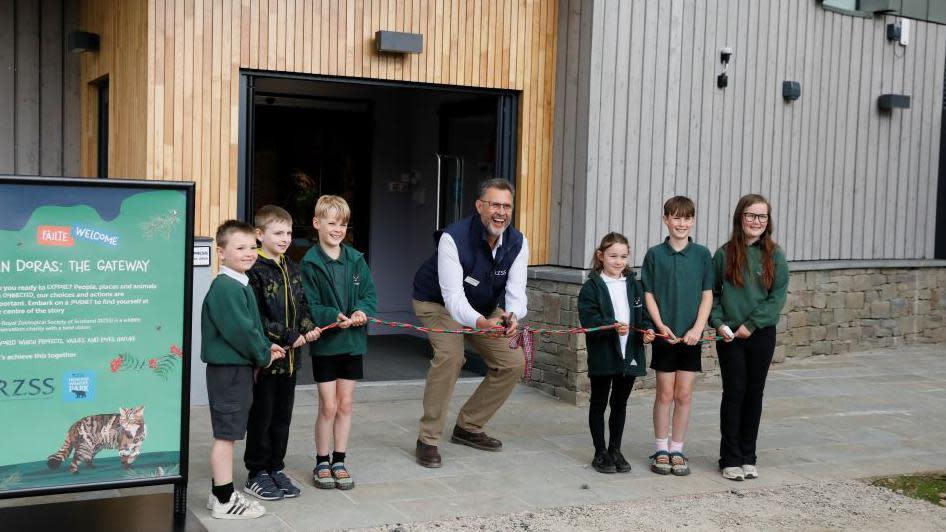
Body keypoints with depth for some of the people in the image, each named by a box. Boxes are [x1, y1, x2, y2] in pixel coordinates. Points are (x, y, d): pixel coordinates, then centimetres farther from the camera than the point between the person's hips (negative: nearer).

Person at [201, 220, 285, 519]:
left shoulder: (239, 285, 14)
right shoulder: (226, 287, -19)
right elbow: (240, 330, -22)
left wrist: (265, 347, 8)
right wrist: (264, 355, -10)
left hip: (238, 366, 10)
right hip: (228, 368, -10)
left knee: (227, 434, 17)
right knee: (226, 434, -2)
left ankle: (221, 494, 27)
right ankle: (225, 501, 7)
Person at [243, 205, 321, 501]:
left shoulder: (292, 269, 11)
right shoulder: (255, 271, -13)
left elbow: (302, 306, 17)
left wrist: (308, 329, -3)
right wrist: (288, 336, -19)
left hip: (289, 356, 7)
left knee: (282, 416, 14)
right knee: (261, 416, 4)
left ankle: (276, 468, 26)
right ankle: (257, 474, 16)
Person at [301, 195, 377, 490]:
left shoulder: (356, 259, 2)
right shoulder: (310, 263, -9)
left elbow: (370, 295, 4)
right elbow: (309, 306, -11)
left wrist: (362, 311, -17)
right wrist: (334, 316, -26)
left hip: (353, 341, 4)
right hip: (325, 342, -4)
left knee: (345, 405, 11)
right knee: (328, 406, 1)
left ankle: (339, 462, 22)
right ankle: (322, 463, 17)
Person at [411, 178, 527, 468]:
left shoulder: (518, 243, -17)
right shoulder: (453, 238, -33)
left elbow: (516, 290, -23)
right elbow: (453, 296, -39)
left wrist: (512, 316, -48)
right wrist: (480, 322, -58)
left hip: (485, 308, 6)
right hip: (439, 302, -6)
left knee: (513, 362, -1)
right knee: (450, 355, -32)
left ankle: (468, 427, 16)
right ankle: (428, 440, -20)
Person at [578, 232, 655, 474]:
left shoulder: (634, 285, 9)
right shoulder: (592, 287, -6)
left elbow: (641, 315, 10)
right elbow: (588, 319, -15)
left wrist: (646, 331, -10)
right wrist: (613, 327, -29)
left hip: (630, 355, 4)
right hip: (603, 356, -4)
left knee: (620, 404, 15)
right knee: (599, 404, 8)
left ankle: (615, 450, 27)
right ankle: (600, 452, 18)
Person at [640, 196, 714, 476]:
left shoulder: (702, 254, 2)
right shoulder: (655, 254, -1)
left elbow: (707, 295, 2)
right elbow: (649, 294, 0)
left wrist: (698, 328, -10)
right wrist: (660, 325, -12)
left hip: (691, 335, 1)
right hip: (665, 334, -1)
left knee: (684, 395, 6)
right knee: (665, 393, 4)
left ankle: (677, 450, 16)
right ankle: (661, 450, 15)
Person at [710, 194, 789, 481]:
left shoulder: (774, 255, -1)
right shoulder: (725, 254, -1)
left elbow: (779, 295, -6)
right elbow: (712, 292, 3)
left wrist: (751, 324, -13)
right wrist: (718, 322, -10)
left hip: (761, 334, 1)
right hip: (729, 336, -1)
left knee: (754, 394, 8)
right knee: (734, 393, 2)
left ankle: (748, 457, 18)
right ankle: (730, 459, 9)